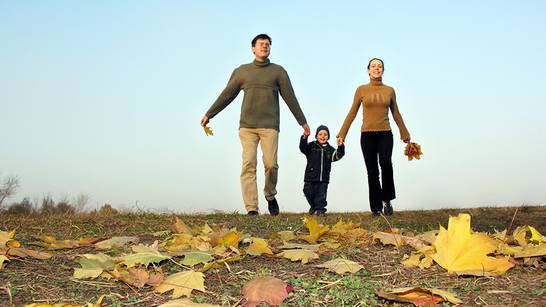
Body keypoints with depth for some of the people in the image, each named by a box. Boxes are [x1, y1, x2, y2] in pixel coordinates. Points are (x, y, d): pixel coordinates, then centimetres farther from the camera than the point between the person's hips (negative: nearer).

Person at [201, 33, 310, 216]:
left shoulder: (278, 71, 11)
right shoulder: (241, 71, 13)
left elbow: (290, 98, 12)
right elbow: (226, 96, 18)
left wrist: (303, 122, 12)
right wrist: (208, 115, 18)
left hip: (270, 126, -1)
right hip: (247, 126, 1)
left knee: (271, 164, -11)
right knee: (249, 164, -9)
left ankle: (270, 196, 16)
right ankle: (251, 208, -10)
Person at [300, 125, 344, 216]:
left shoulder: (330, 149, 10)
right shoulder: (311, 146, 3)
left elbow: (337, 156, -1)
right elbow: (303, 148, -12)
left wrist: (340, 147, -19)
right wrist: (304, 137, -28)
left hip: (323, 178, 1)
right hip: (310, 177, -1)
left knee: (321, 195, 1)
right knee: (309, 193, 6)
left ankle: (320, 209, 13)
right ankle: (313, 206, 31)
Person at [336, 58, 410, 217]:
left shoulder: (389, 90, 8)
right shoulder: (361, 89, 5)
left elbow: (396, 114, 16)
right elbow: (352, 113, 7)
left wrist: (405, 134, 18)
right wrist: (342, 134, 4)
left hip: (385, 134, 0)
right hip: (367, 135, 0)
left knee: (386, 163, -25)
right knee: (372, 172, -1)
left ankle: (387, 199, -8)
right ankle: (376, 208, 7)